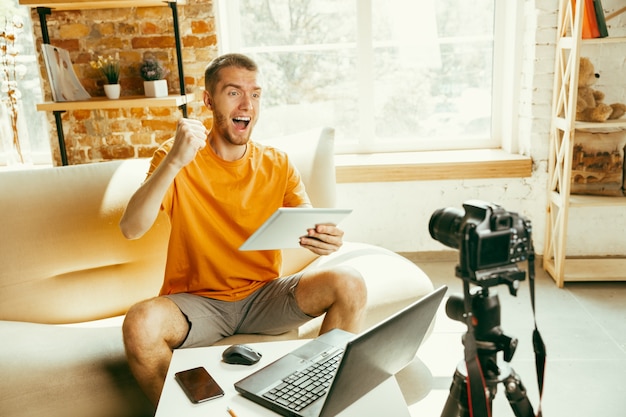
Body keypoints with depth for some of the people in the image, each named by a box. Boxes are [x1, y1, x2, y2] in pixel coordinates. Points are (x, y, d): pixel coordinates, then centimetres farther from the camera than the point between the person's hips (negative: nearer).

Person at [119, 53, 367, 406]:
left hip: (264, 295, 3)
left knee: (349, 283, -18)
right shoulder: (177, 160, -6)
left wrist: (326, 239, -32)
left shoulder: (278, 165, 2)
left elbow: (310, 228, -7)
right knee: (140, 324, -32)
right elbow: (131, 229, -19)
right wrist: (174, 162, -33)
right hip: (197, 300, -2)